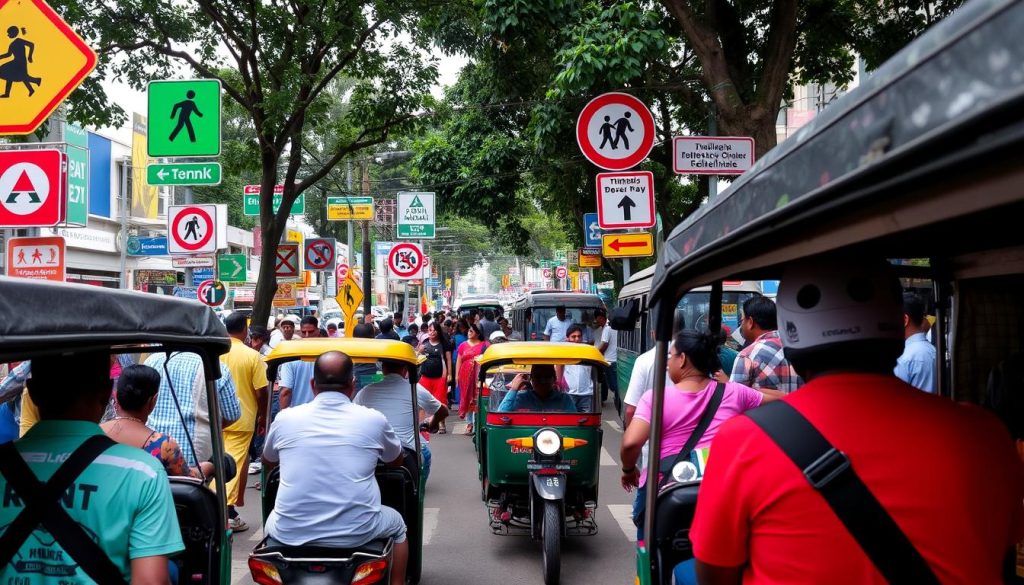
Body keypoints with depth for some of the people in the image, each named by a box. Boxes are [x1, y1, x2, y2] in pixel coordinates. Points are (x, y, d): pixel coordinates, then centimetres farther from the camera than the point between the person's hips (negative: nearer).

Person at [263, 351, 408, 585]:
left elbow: (267, 461, 23)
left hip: (291, 534, 2)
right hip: (354, 533, -1)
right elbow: (396, 460, 19)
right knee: (396, 524, 30)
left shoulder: (285, 418, 2)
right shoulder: (373, 420, -2)